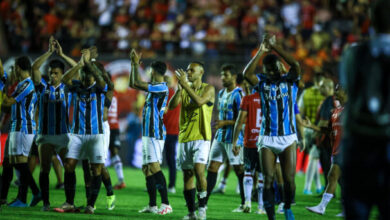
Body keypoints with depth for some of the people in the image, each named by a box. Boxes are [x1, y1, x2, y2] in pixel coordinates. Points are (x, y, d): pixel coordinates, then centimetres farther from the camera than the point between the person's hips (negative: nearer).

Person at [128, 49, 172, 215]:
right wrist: (133, 64, 19)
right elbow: (133, 84, 24)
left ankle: (166, 204, -19)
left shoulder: (162, 88, -13)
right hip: (148, 133, 10)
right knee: (146, 168, 10)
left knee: (154, 167, -16)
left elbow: (137, 83, -17)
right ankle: (152, 205, 13)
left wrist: (136, 64, -7)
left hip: (155, 133, -10)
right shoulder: (153, 87, 15)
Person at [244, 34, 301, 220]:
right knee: (268, 180, -5)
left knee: (289, 180, -4)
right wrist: (261, 51, -18)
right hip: (267, 138, 1)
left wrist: (274, 47, -16)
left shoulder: (290, 81, 3)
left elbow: (296, 65, -18)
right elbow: (247, 73, -14)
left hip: (288, 138, -1)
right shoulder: (263, 83, 6)